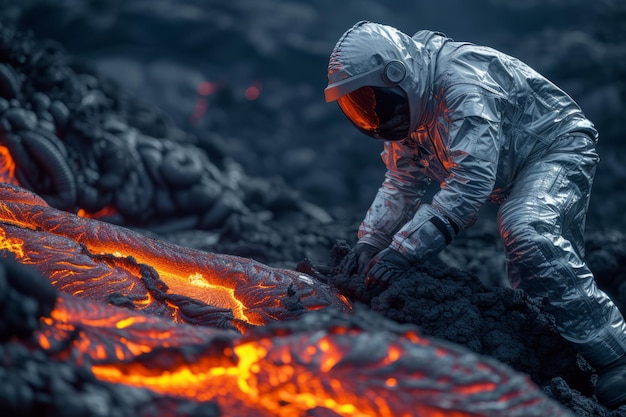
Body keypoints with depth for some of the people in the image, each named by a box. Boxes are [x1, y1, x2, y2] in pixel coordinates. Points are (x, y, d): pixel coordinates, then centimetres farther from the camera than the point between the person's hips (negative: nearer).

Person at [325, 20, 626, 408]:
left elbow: (471, 183, -41)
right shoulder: (408, 104, -2)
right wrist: (371, 240, -13)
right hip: (515, 172, 10)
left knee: (526, 232, -32)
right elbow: (402, 183, 4)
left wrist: (404, 249, -42)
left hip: (560, 147, -10)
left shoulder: (463, 83, -33)